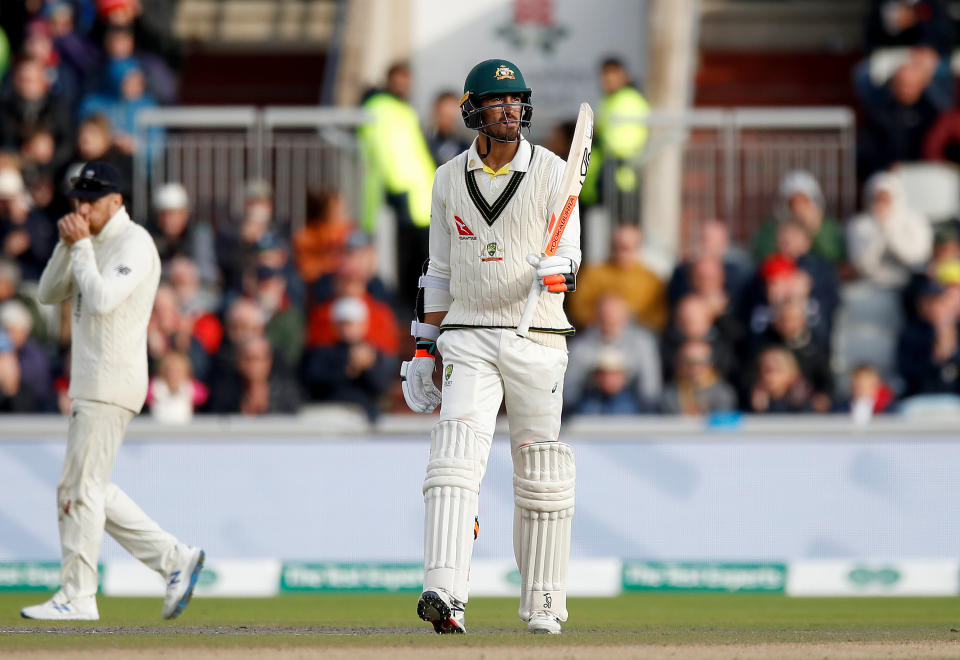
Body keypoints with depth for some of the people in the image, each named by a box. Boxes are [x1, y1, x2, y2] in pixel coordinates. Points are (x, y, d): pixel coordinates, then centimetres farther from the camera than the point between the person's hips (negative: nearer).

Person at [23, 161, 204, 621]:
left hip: (112, 383, -10)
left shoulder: (133, 243, -12)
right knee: (91, 488, 11)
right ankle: (175, 560, 14)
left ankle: (76, 596, -5)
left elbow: (101, 299, -24)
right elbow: (49, 294, 14)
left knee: (80, 485, -9)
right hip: (91, 387, 10)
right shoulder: (95, 244, 17)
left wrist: (82, 246, -15)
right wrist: (68, 245, 0)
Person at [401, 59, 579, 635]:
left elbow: (569, 253, -8)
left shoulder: (551, 172, 0)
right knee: (456, 457, -16)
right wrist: (424, 349, 11)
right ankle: (445, 595, -28)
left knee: (541, 477, 4)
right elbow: (441, 271, 14)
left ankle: (544, 604, 16)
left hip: (537, 340, -1)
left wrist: (557, 273, -32)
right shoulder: (450, 179, 8)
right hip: (468, 339, 1)